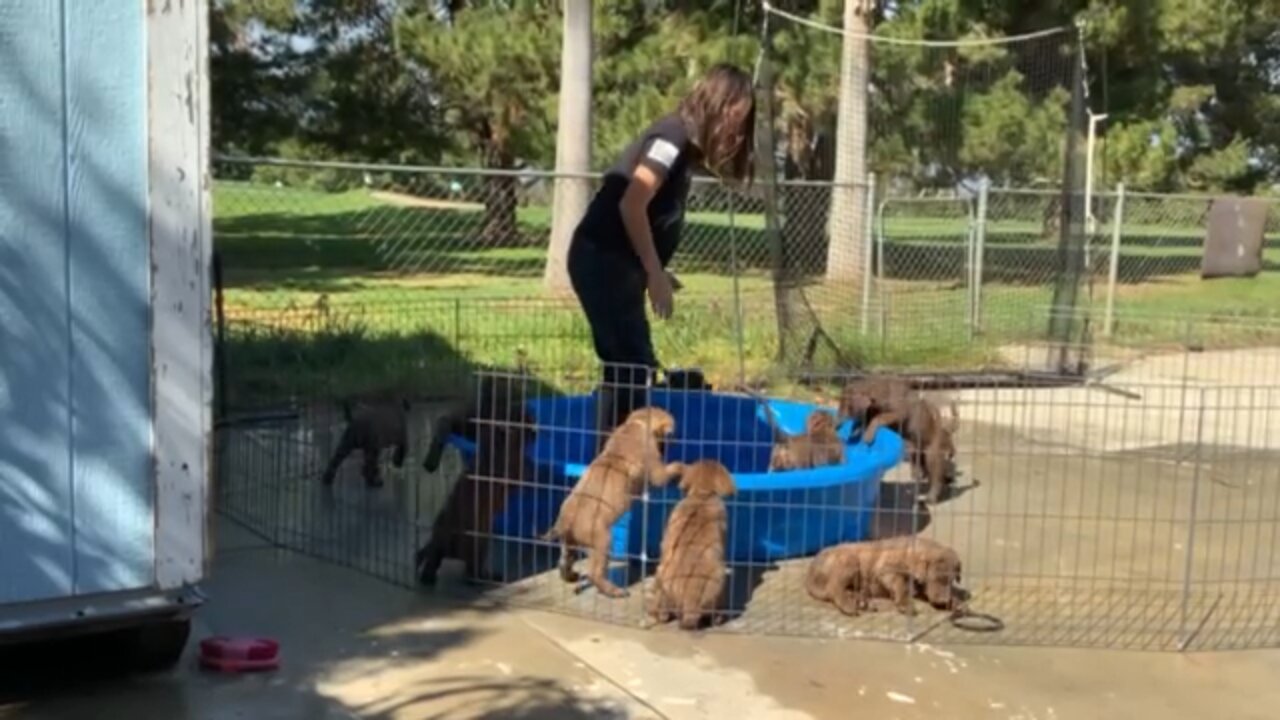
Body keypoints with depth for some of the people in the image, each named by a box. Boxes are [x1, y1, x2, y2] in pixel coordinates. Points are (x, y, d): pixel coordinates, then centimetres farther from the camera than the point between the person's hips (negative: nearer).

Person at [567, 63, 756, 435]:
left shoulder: (686, 142, 16)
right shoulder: (674, 136, -12)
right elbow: (631, 205, -20)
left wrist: (654, 272, 8)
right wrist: (655, 274, -16)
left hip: (613, 262, 10)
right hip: (604, 261, -10)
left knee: (626, 364, 12)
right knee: (634, 365, -10)